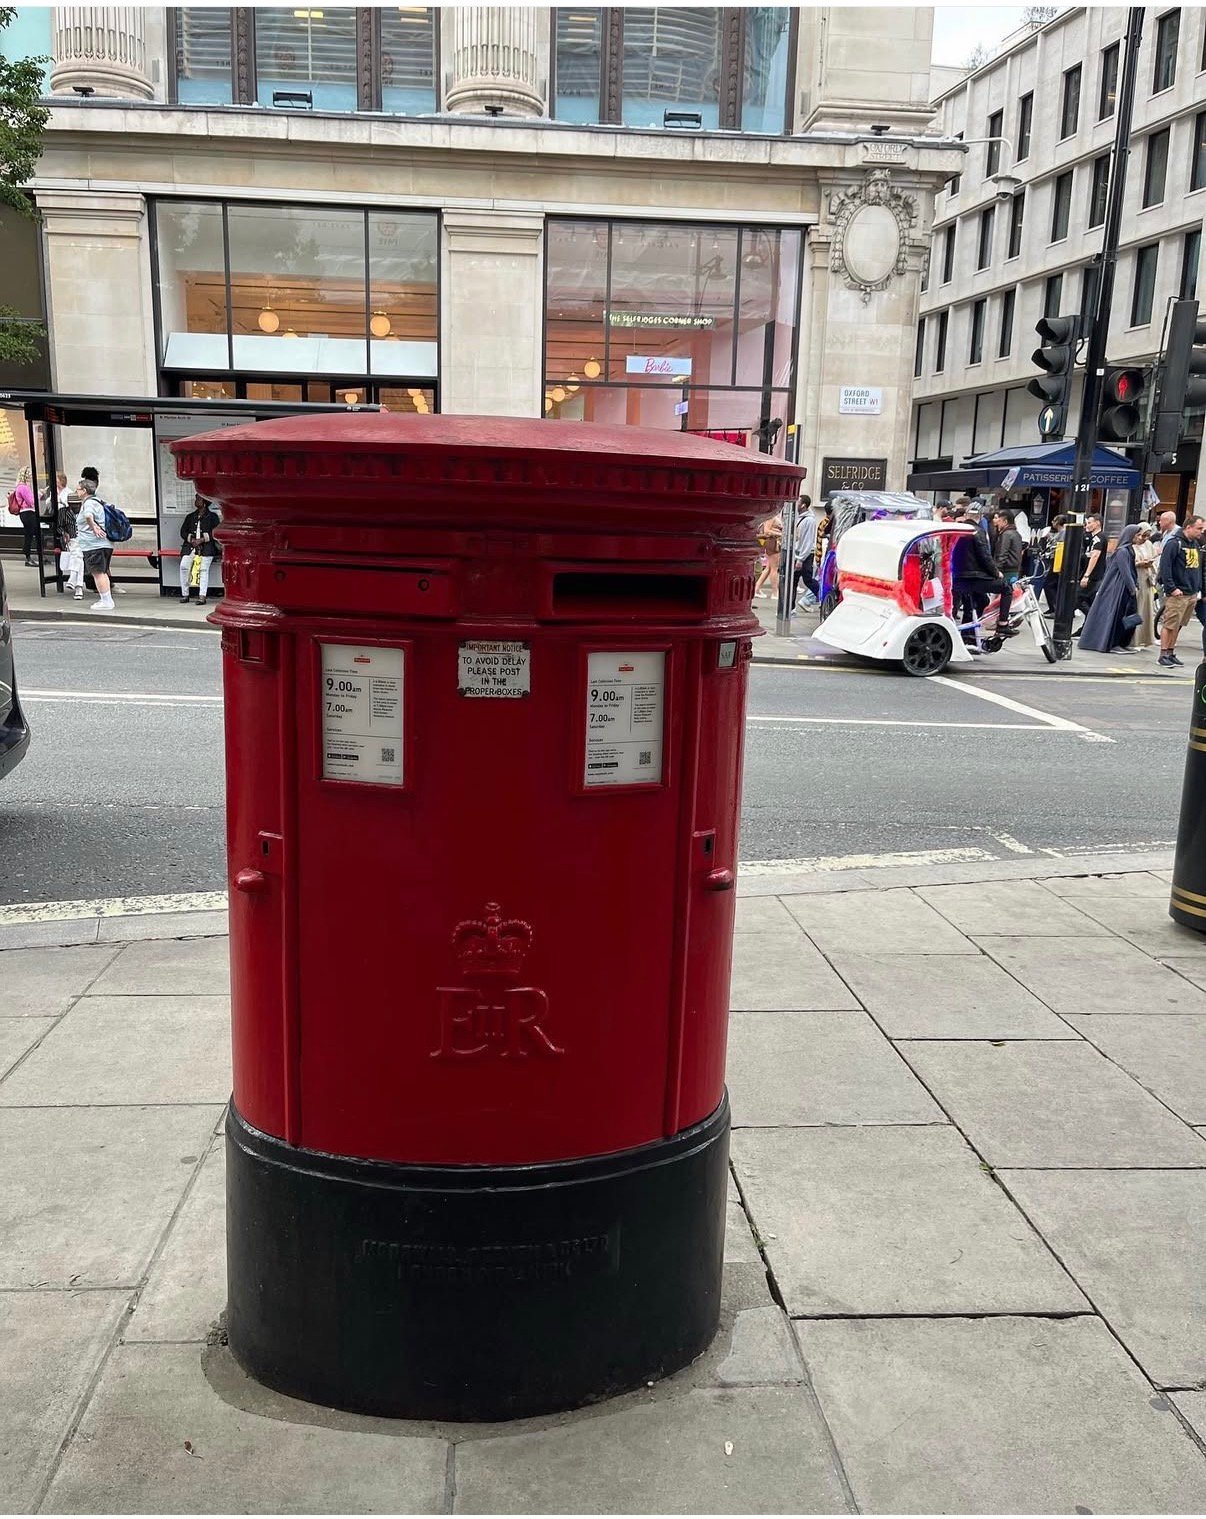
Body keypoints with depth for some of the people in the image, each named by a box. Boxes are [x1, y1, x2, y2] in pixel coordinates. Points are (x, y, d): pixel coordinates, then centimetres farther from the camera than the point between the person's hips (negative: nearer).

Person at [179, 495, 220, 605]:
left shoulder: (212, 516, 12)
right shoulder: (190, 517, 24)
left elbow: (215, 533, 0)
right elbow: (183, 531, 16)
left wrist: (202, 540, -11)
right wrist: (191, 539, -5)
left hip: (206, 547, -3)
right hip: (190, 546, 3)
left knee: (204, 568, -22)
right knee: (184, 566, -19)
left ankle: (202, 596, -28)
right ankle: (184, 594, -11)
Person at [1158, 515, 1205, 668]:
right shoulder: (1174, 543, -10)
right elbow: (1165, 567, -16)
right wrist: (1171, 588, -20)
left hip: (1192, 594, 8)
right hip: (1177, 594, -7)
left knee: (1178, 626, 12)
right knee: (1169, 625, -6)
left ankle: (1171, 653, 19)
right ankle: (1163, 655, -2)